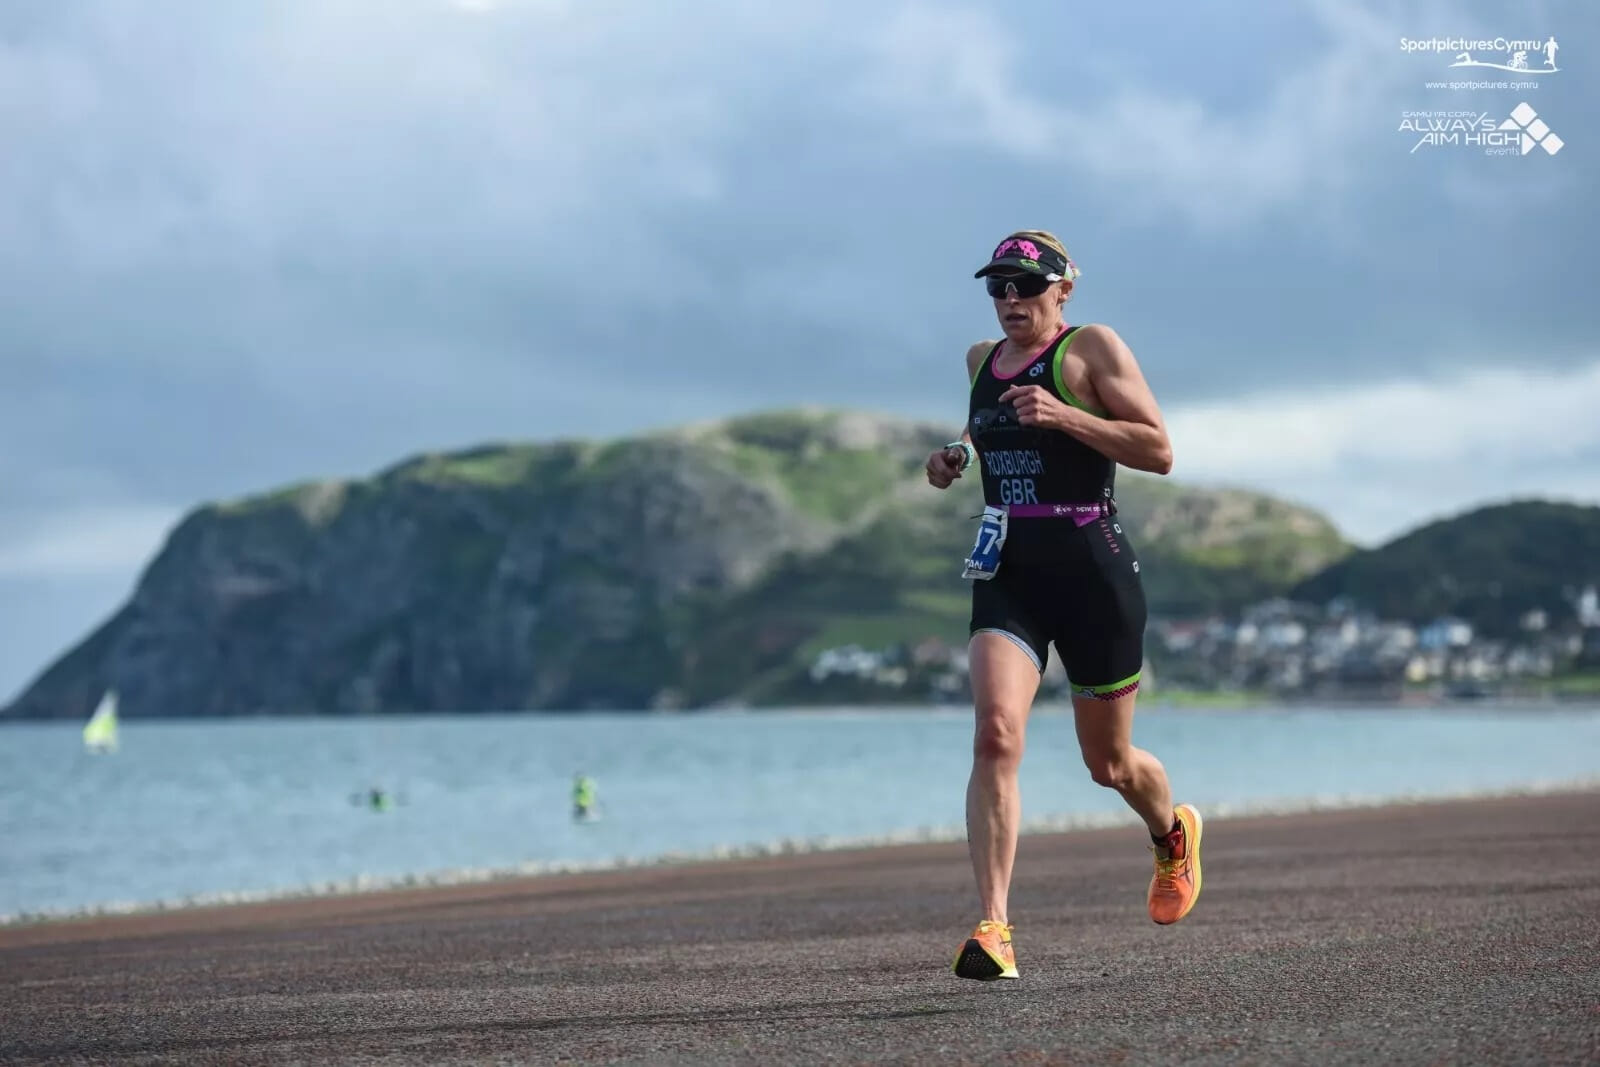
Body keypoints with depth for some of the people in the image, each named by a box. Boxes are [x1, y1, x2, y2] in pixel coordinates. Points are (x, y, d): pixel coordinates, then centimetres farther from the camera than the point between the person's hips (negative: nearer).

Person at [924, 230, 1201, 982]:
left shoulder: (1093, 348, -4)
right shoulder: (981, 360, 14)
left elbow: (1159, 452, -11)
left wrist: (1063, 416, -21)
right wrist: (953, 461, 12)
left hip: (1092, 568, -4)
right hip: (1006, 573, 4)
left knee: (1108, 763, 11)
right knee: (995, 735, -20)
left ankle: (1173, 836, 47)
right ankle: (993, 928, -24)